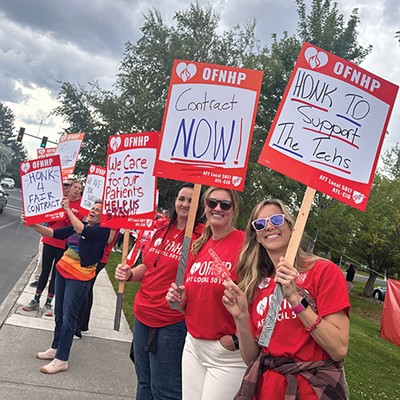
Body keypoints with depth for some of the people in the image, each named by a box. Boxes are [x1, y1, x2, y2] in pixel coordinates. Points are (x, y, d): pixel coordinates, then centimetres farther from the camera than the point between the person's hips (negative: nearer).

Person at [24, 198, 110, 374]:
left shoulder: (103, 230, -11)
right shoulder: (78, 225, 9)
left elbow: (82, 231, -26)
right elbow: (54, 233, 8)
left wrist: (68, 209, -19)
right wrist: (33, 225, -4)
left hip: (79, 278, -7)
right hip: (62, 270, 7)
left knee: (68, 317, -3)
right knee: (59, 313, 15)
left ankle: (61, 360, 6)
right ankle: (55, 349, 31)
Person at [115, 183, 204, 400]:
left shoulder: (201, 236, -13)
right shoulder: (161, 231, 7)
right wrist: (129, 273, -1)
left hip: (171, 323, -7)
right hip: (143, 316, 7)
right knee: (143, 382, 22)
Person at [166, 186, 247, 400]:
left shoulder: (244, 244, -13)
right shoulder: (198, 246, 8)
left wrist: (238, 339, -18)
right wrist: (179, 300, -2)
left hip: (229, 353, -6)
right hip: (193, 345, 6)